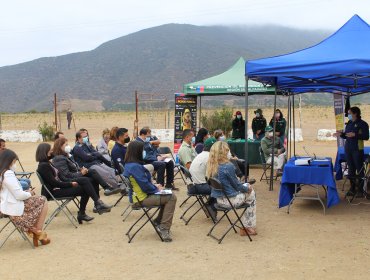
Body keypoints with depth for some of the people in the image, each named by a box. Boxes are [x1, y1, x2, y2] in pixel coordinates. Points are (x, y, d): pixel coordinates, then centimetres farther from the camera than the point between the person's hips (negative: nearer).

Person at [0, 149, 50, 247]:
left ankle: (32, 230, 17)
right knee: (43, 202, 6)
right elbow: (19, 195, -23)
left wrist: (26, 193, 8)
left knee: (38, 200, 22)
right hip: (13, 208, -9)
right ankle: (38, 233, 13)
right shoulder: (8, 174, -21)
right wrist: (29, 194, -2)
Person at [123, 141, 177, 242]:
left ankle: (158, 222, 19)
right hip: (142, 198, -10)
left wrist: (155, 186, 9)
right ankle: (164, 229, -6)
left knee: (169, 196, 15)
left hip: (140, 195, 10)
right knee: (171, 198, -10)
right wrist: (157, 189, -4)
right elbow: (145, 185, -22)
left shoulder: (129, 164, 8)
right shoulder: (135, 166, -23)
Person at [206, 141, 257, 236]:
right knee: (251, 193, 19)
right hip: (230, 199, -7)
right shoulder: (228, 166, -25)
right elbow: (236, 185, -12)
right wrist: (247, 188, 9)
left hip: (218, 198, 7)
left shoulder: (211, 165, -2)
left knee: (247, 186, 26)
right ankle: (248, 226, 25)